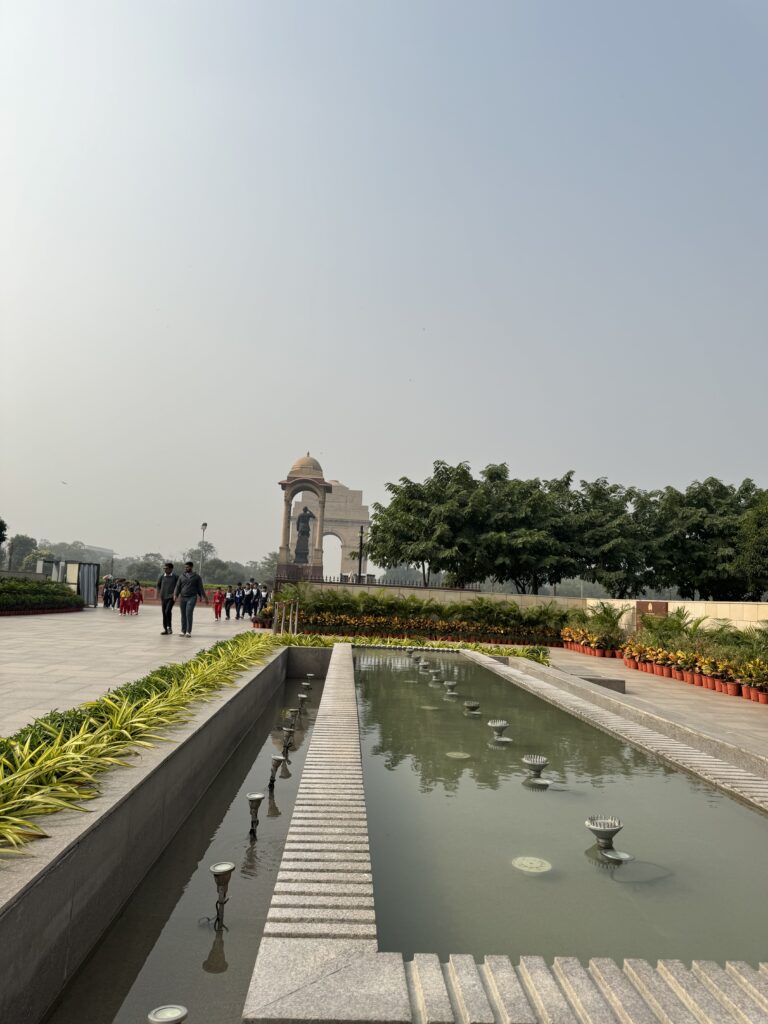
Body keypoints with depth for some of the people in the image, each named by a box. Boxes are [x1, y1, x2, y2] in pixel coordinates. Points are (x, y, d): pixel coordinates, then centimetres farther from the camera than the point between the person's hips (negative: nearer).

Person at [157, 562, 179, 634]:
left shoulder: (175, 576, -5)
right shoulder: (162, 576, 6)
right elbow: (158, 585, 20)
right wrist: (159, 595, 12)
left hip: (171, 597, -5)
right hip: (163, 598, 5)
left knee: (168, 611, -20)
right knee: (164, 613, 7)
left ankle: (169, 627, -4)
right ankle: (165, 629, 16)